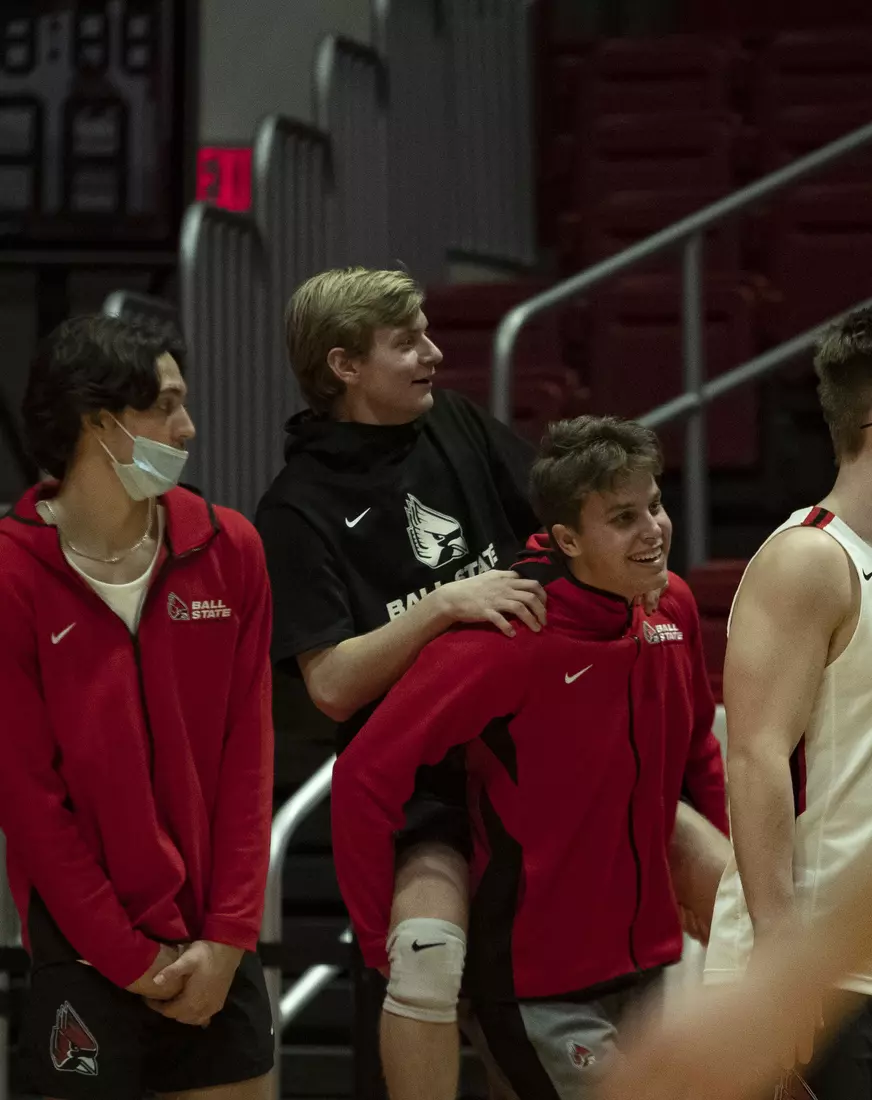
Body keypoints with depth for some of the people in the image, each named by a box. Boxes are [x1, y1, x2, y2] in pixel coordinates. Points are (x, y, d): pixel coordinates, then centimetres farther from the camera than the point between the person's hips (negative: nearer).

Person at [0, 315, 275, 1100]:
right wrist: (131, 957, -8)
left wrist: (227, 935, -4)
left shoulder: (228, 549, 3)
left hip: (213, 950, 4)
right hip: (85, 955, -4)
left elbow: (248, 754, 3)